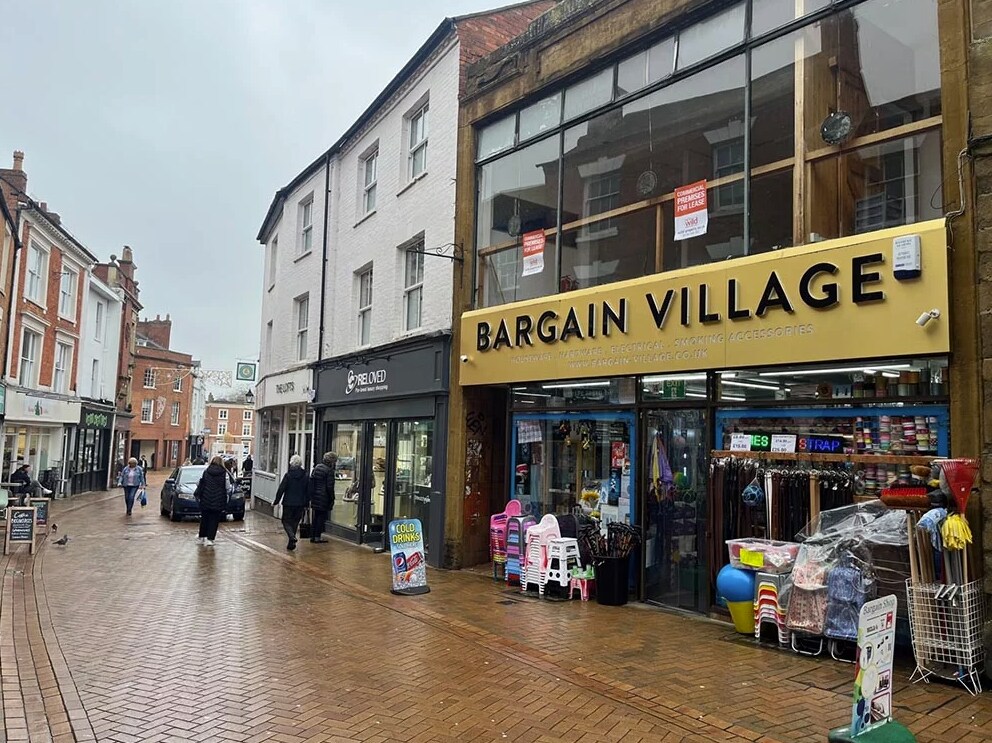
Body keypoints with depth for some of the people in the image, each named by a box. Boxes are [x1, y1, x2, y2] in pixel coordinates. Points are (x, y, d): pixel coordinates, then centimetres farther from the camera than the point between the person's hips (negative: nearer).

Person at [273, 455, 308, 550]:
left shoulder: (288, 474, -10)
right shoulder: (305, 475, -1)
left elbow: (281, 489, -9)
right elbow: (307, 491, 5)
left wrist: (276, 501, 1)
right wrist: (306, 503, 14)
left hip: (288, 503, -3)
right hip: (300, 503, 3)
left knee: (286, 521, 7)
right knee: (295, 522, 14)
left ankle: (292, 537, -18)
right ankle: (291, 543, 15)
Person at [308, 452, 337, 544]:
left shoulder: (317, 467, 8)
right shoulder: (329, 470, -14)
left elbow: (311, 481, 10)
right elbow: (330, 486, -14)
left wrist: (311, 495, 15)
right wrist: (332, 499, -5)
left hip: (315, 496, 7)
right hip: (324, 497, -7)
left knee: (316, 516, 16)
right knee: (322, 517, 2)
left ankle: (312, 536, 19)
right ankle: (317, 537, 4)